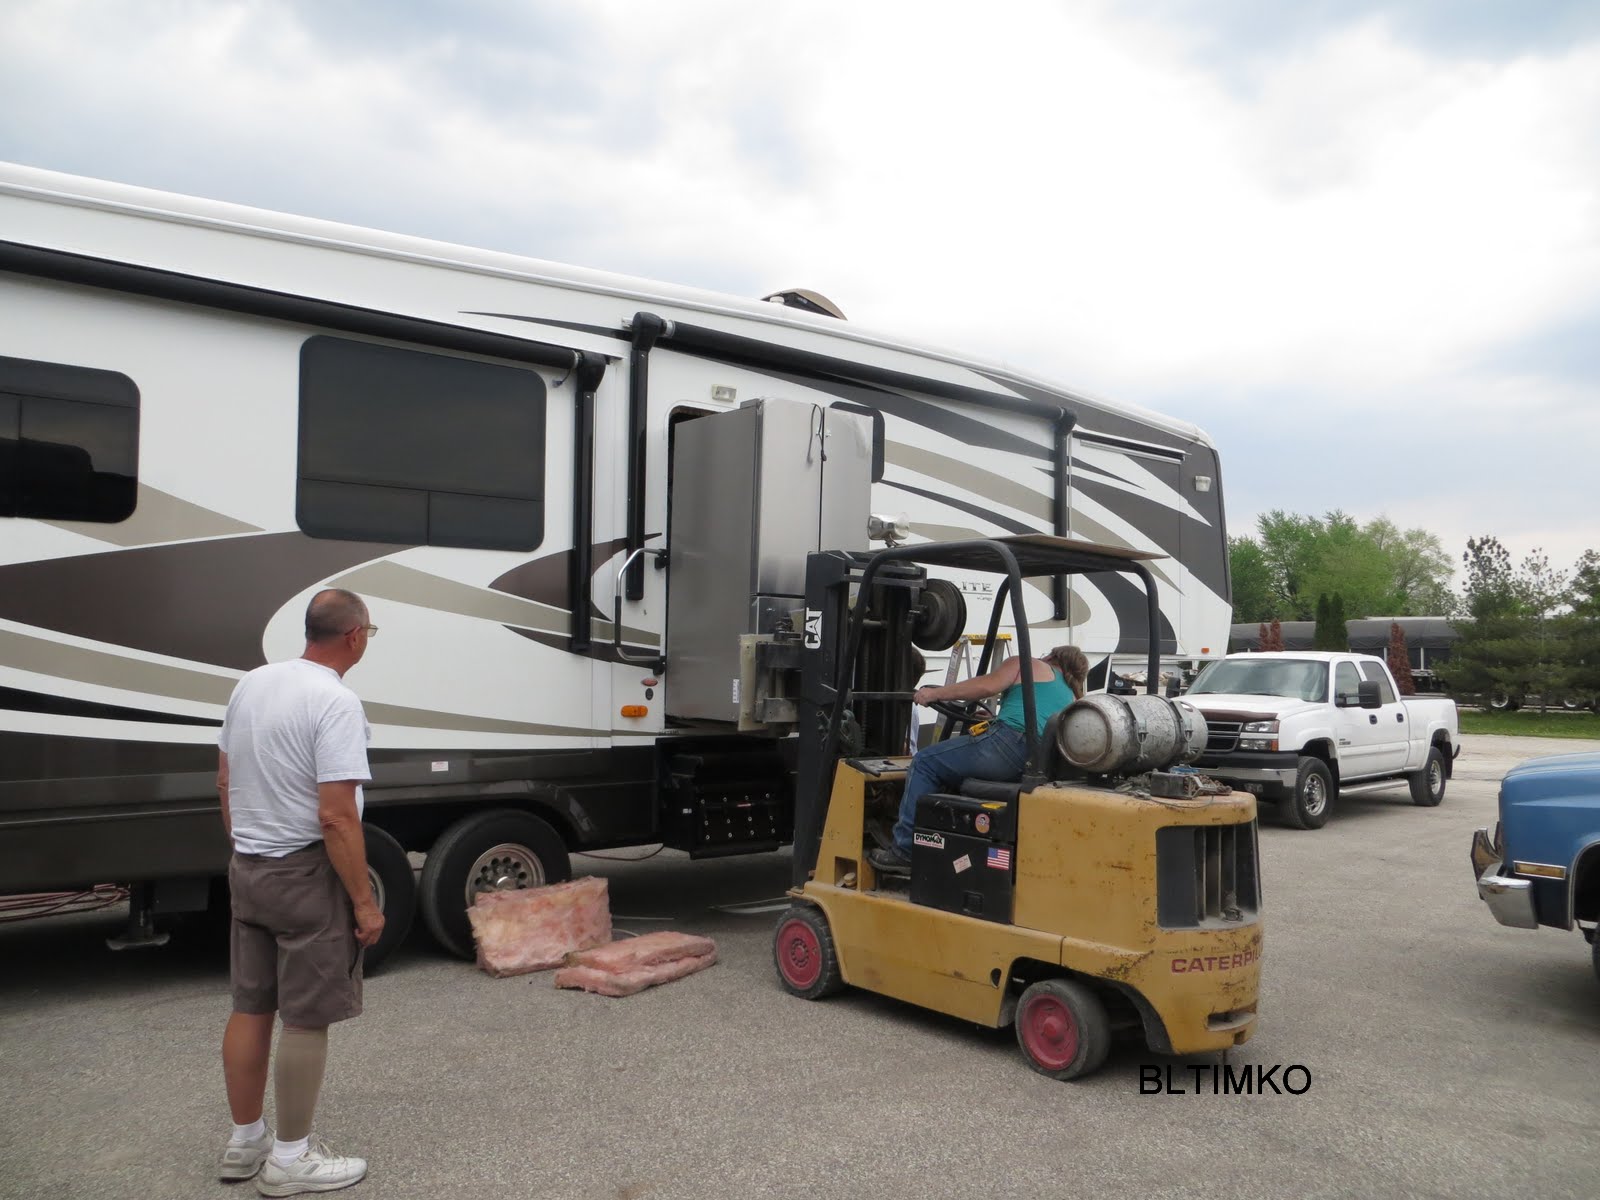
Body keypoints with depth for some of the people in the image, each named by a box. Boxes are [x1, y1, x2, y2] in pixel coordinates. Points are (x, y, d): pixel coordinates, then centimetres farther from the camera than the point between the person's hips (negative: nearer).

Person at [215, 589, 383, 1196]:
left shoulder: (252, 683, 5)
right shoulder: (335, 702, -21)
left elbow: (224, 782, 14)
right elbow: (336, 816, -24)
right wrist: (364, 900, -17)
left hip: (246, 870, 9)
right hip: (306, 875, -8)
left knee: (250, 1008, 17)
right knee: (306, 1019, 4)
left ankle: (245, 1142, 31)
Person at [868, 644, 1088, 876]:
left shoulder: (1027, 665, 16)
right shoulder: (1071, 699, 32)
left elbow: (986, 685, 1)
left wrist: (934, 694, 8)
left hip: (1010, 741, -7)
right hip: (1039, 766, 7)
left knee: (925, 763, 4)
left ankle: (905, 852, -3)